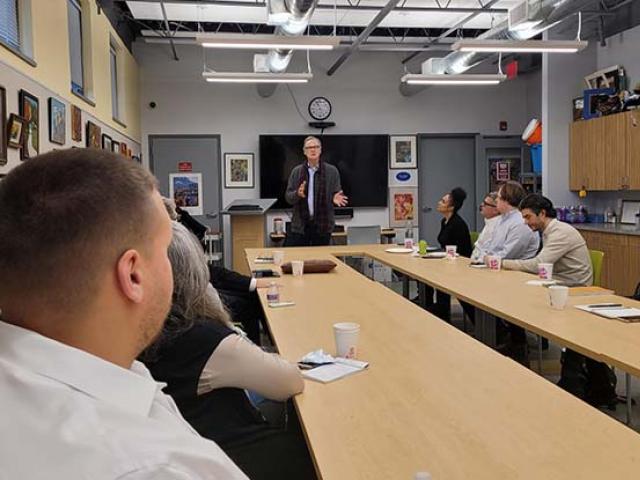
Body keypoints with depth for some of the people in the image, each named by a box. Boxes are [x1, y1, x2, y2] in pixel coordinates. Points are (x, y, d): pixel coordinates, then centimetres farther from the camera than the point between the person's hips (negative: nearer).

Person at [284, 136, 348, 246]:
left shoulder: (332, 171, 1)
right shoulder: (296, 171, 4)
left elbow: (338, 194, 4)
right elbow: (288, 197, 2)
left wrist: (335, 198, -18)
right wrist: (297, 194, -18)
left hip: (323, 226, 0)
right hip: (300, 225, 1)